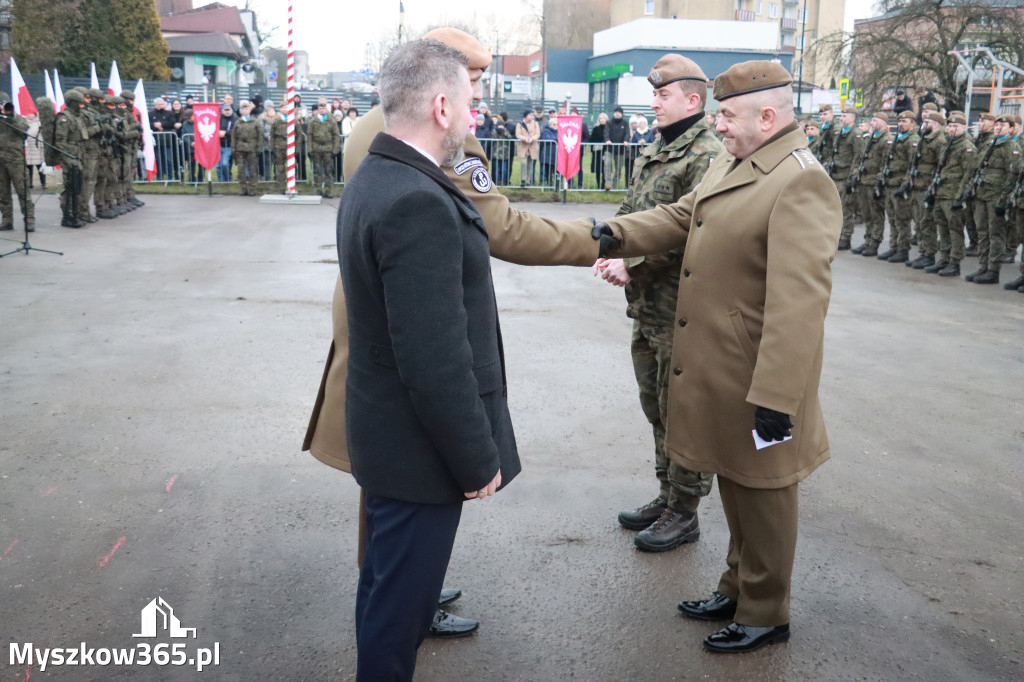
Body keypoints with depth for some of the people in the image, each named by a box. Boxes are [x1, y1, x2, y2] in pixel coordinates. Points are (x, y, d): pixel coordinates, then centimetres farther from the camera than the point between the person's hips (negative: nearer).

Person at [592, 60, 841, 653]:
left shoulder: (800, 183, -22)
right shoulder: (731, 164, 9)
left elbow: (797, 302, -27)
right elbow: (680, 217, 13)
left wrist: (776, 399, -28)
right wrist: (618, 234, -7)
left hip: (756, 383, -9)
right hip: (717, 371, 9)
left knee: (761, 498, 9)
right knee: (734, 488, 22)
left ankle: (765, 616, 28)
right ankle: (738, 589, 41)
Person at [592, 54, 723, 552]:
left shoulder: (707, 157, -15)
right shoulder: (655, 153, 15)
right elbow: (631, 212, 16)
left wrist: (634, 267, -22)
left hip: (681, 310, -9)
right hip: (646, 306, 9)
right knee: (656, 407, 18)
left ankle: (684, 513, 16)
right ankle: (667, 495, 34)